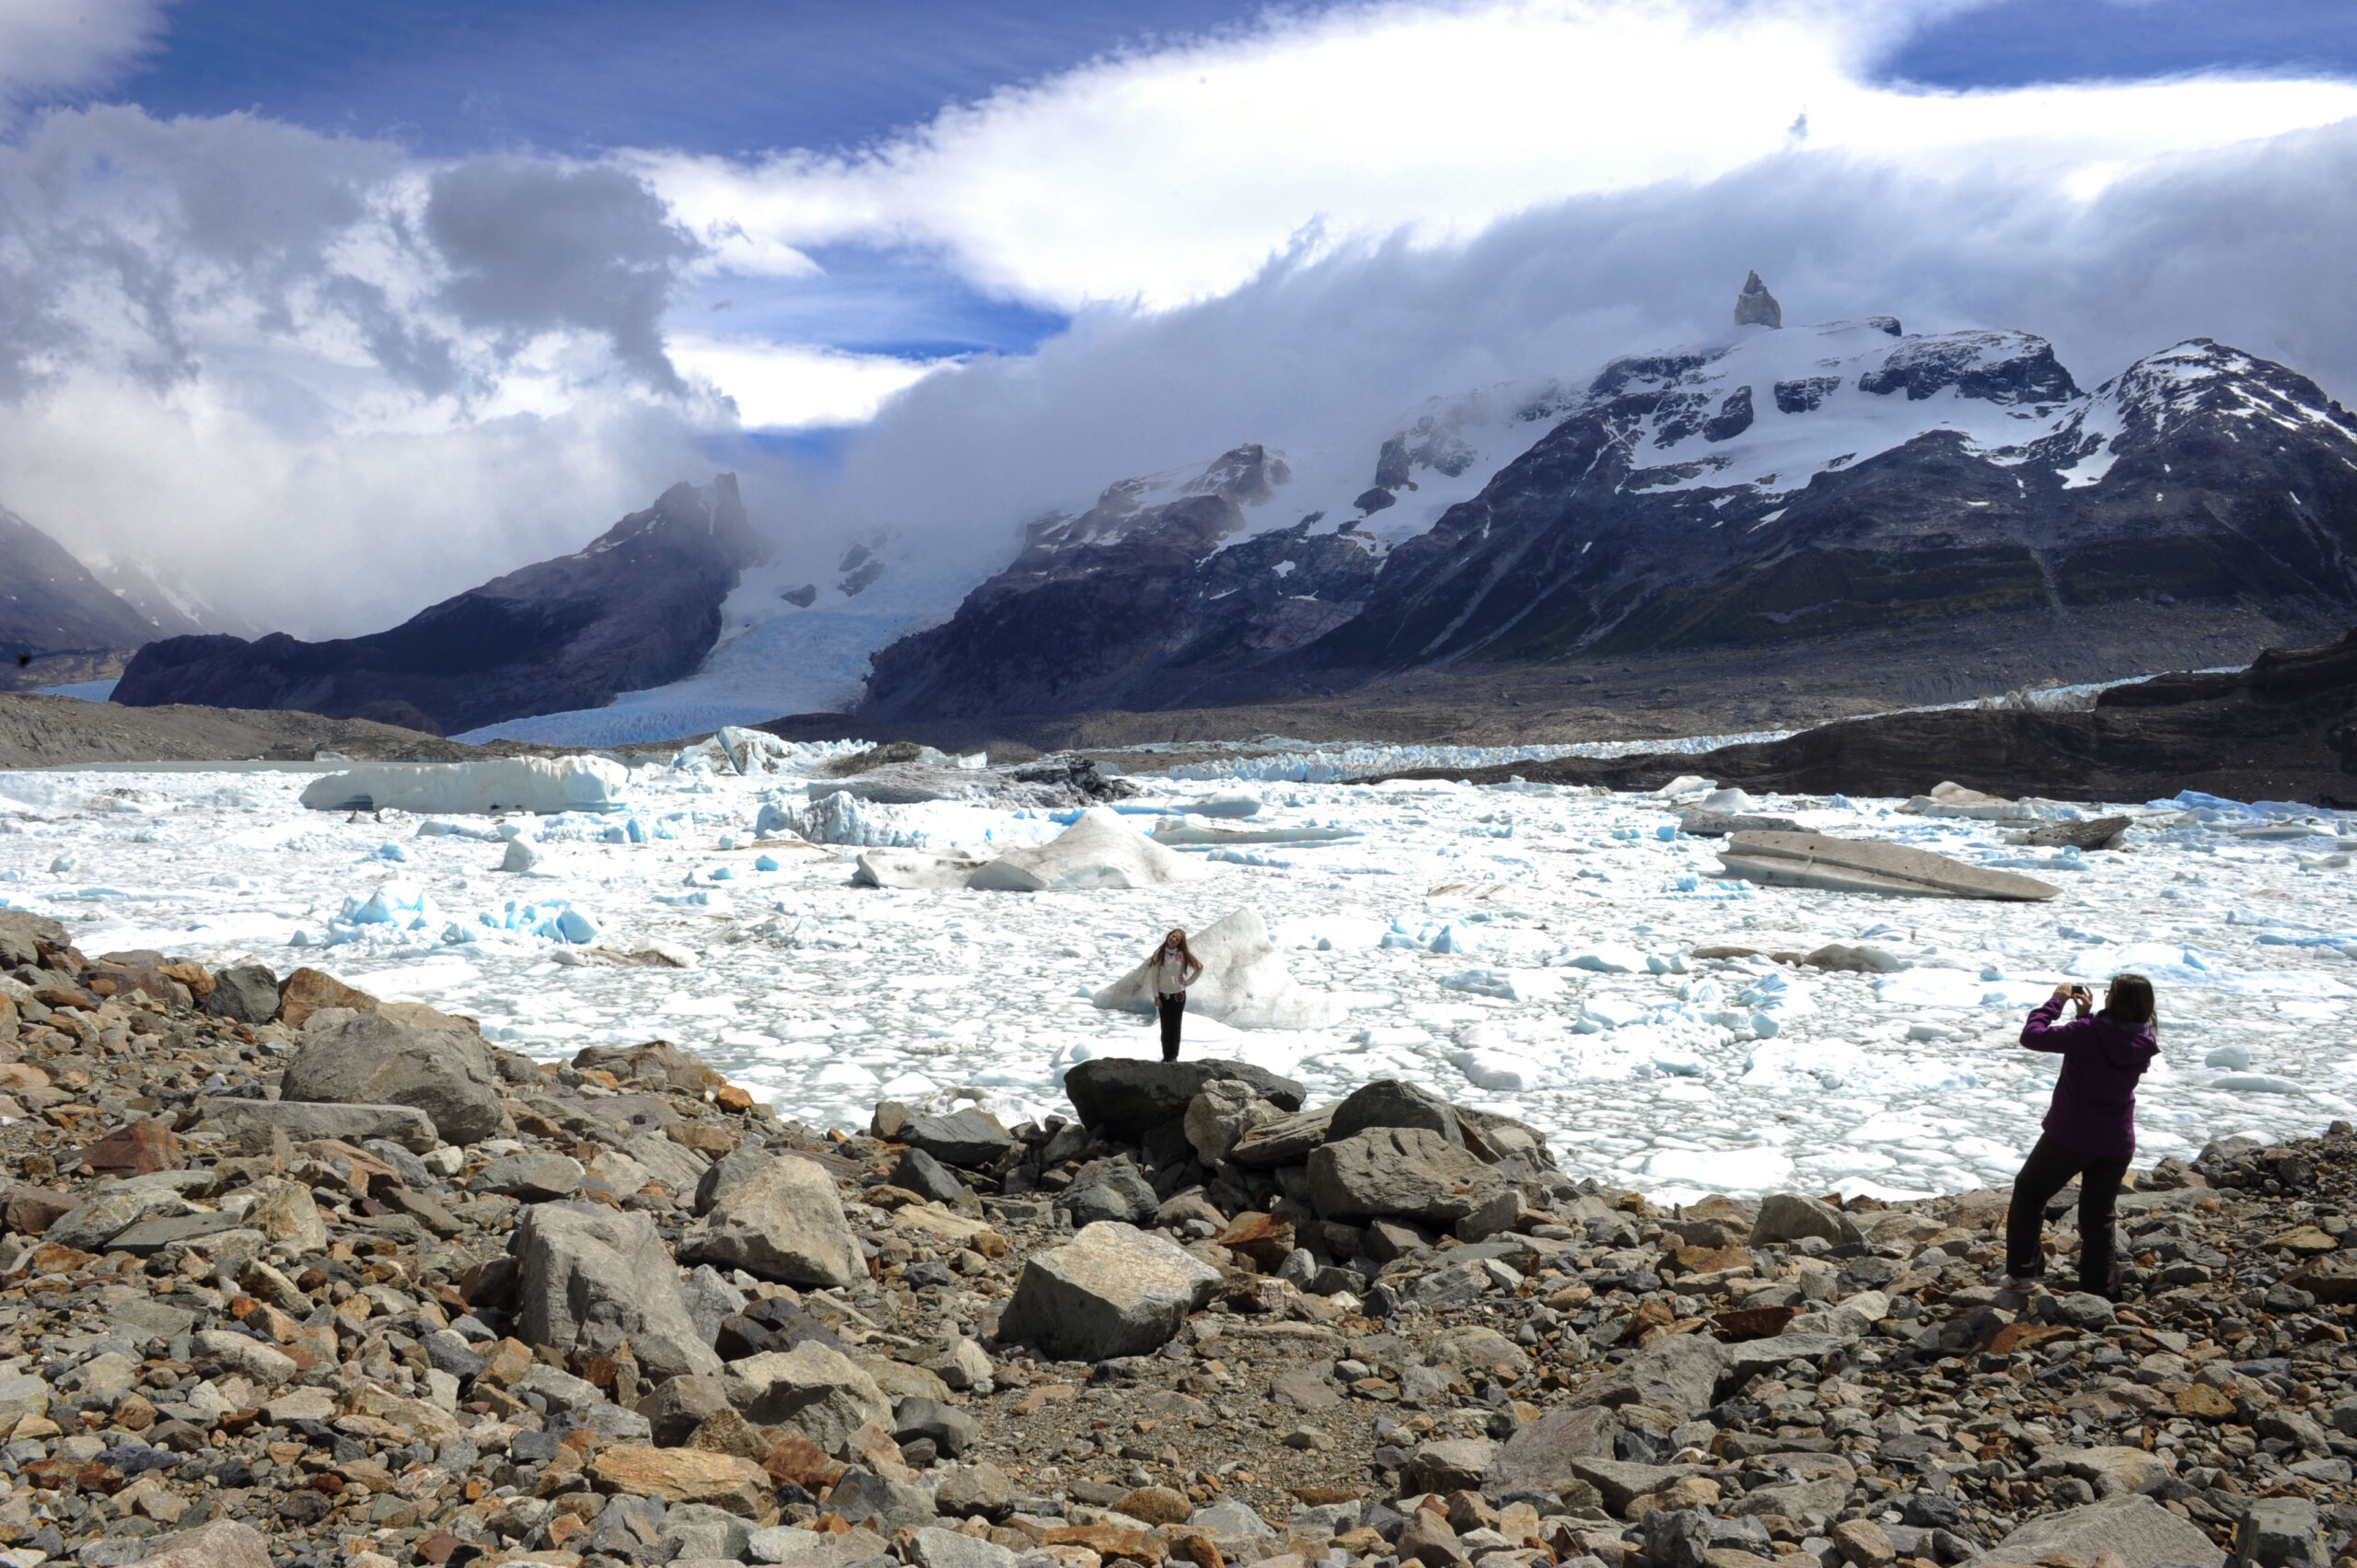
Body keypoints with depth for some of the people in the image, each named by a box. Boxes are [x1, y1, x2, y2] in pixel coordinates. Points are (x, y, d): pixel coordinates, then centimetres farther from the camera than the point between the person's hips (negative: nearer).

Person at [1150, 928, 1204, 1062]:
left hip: (1178, 995, -1)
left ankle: (1174, 1056, 7)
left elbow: (1199, 967, 3)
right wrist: (1156, 996, -4)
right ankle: (1166, 1056, 10)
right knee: (1165, 1027, 5)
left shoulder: (1184, 954, -6)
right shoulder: (1159, 953, -3)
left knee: (1175, 1026, 2)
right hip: (1163, 995, 1)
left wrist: (1188, 982, -1)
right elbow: (1154, 976, -1)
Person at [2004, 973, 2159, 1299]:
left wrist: (2055, 1001, -7)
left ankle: (2023, 1271, 15)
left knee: (2029, 1192, 16)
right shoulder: (2144, 1043, -5)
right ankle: (2100, 1291, 23)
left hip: (2070, 1137, -5)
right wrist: (2087, 1015, 9)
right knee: (2099, 1215, 18)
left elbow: (2032, 1036, -19)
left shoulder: (2087, 1033, -24)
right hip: (2117, 1144, 5)